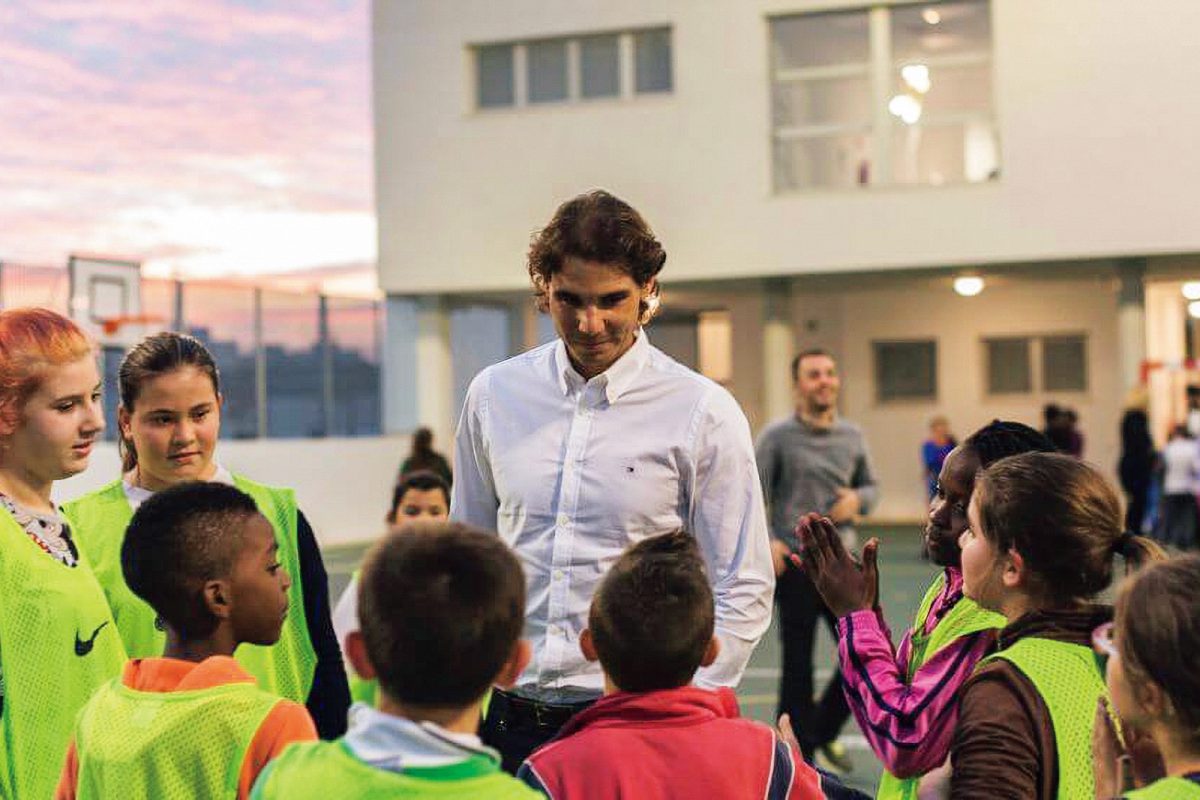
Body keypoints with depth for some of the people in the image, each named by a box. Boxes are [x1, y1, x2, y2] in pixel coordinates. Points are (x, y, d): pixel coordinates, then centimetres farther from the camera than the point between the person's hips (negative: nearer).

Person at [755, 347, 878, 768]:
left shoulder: (852, 436, 9)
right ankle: (799, 754, 14)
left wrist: (857, 500, -2)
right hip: (795, 564, -5)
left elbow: (870, 485, 21)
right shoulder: (777, 436, -6)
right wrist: (765, 541, -21)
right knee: (798, 666, 2)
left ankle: (824, 732, 28)